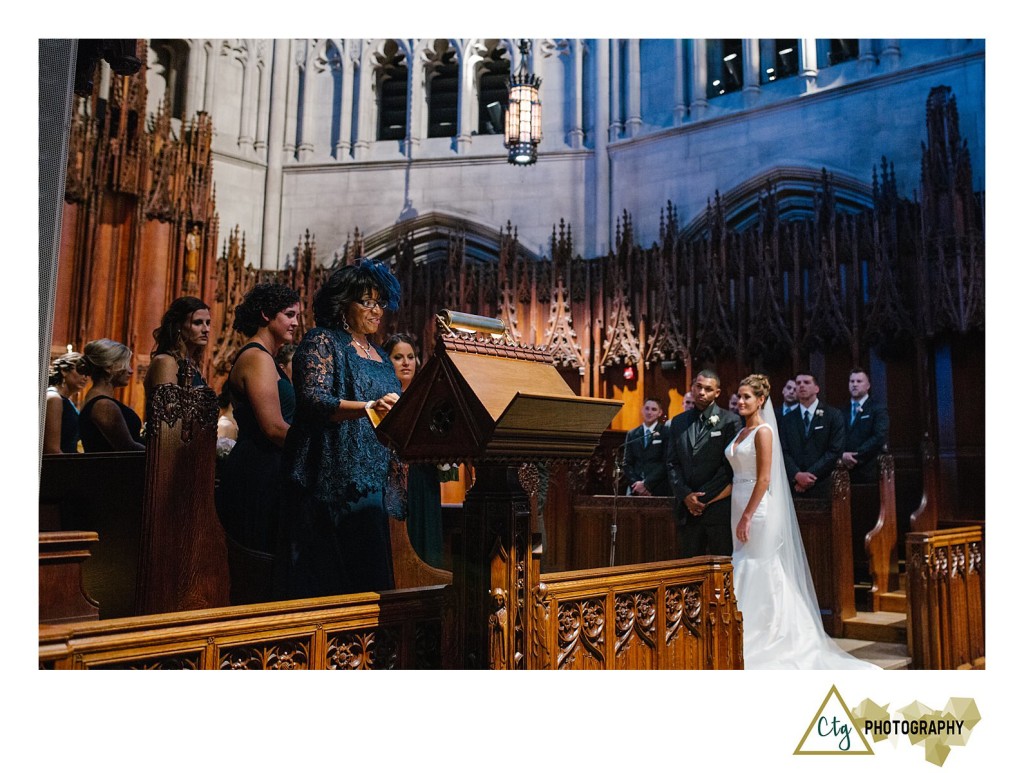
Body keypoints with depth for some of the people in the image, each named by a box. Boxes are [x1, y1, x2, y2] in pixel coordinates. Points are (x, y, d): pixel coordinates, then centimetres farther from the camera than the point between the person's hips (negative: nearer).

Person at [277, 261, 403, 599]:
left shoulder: (379, 355, 20)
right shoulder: (322, 342, -1)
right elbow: (313, 400, -15)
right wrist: (370, 407, -29)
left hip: (373, 481, 7)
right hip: (335, 480, -7)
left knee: (371, 569, 5)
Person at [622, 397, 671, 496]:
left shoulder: (666, 433, 1)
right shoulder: (632, 434, 14)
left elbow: (666, 463, -6)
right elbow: (626, 463, 11)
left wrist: (646, 484, -11)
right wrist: (636, 483, -5)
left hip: (659, 491, -3)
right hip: (635, 490, 3)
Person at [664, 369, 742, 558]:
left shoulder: (729, 421, 0)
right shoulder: (678, 422, 14)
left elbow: (729, 465, -6)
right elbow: (671, 463, 10)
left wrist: (703, 498, -8)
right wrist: (686, 495, -4)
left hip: (718, 508, -4)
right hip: (687, 509, 4)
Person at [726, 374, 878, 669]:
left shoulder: (763, 431, -11)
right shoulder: (742, 432, 14)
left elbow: (764, 479, -17)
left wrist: (747, 517, -19)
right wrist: (739, 515, 13)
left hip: (758, 508, -9)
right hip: (740, 505, 9)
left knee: (757, 572, -2)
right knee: (744, 571, 12)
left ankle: (758, 639, 7)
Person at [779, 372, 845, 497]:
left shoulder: (834, 416, 4)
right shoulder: (787, 420, 13)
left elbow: (835, 451, -4)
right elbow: (784, 452, 6)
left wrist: (810, 475, -10)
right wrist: (797, 475, -12)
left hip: (823, 487, -2)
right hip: (795, 488, 2)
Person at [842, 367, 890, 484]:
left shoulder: (878, 409, 3)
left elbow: (880, 436, -10)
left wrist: (856, 456, -14)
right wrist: (842, 455, -12)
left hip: (867, 471, -3)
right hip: (844, 471, 3)